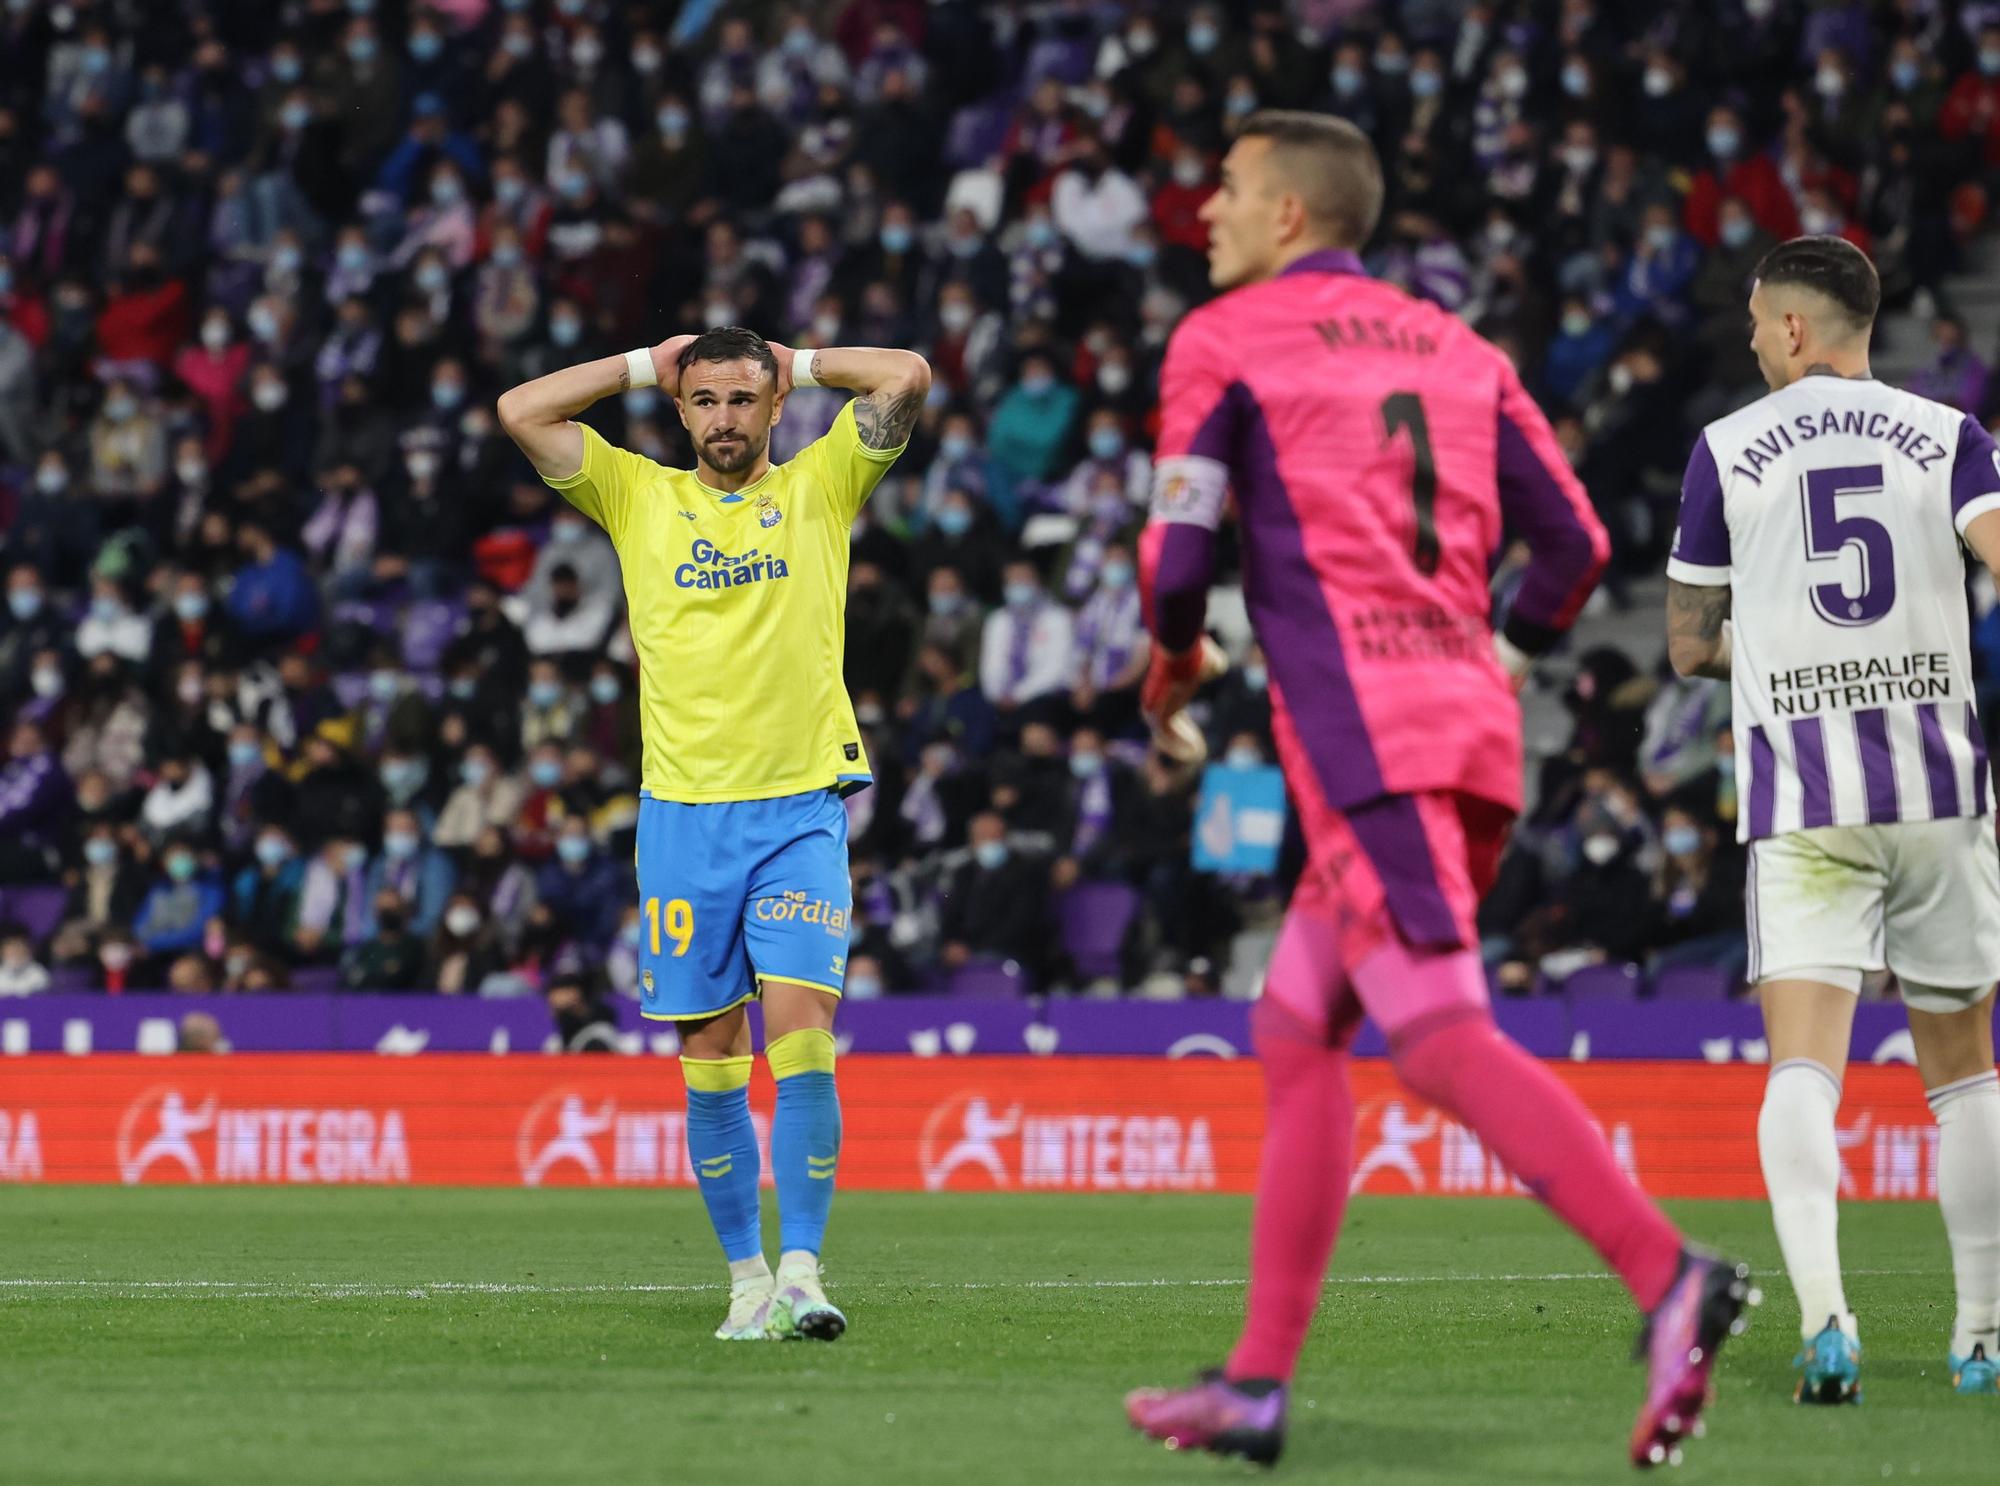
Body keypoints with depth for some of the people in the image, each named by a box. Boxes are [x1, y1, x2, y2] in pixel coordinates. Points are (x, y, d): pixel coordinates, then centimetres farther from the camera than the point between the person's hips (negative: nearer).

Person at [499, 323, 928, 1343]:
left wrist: (798, 365, 11)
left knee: (801, 1031, -14)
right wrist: (644, 367, 10)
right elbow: (520, 411, 4)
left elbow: (908, 376, 0)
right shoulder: (639, 496, 10)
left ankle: (801, 1270, -16)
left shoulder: (820, 487, 8)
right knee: (710, 1057, 3)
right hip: (682, 811, 2)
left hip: (802, 808, -2)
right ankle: (746, 1276, 12)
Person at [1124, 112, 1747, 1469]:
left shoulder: (1225, 342, 3)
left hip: (1359, 732, -7)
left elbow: (1177, 556, -1)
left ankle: (1667, 1276, -32)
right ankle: (1258, 1385, 12)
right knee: (1293, 1038, 13)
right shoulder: (1455, 348, 20)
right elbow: (1575, 543, 15)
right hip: (1472, 734, 7)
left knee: (1444, 1042, -16)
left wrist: (1175, 663, 20)